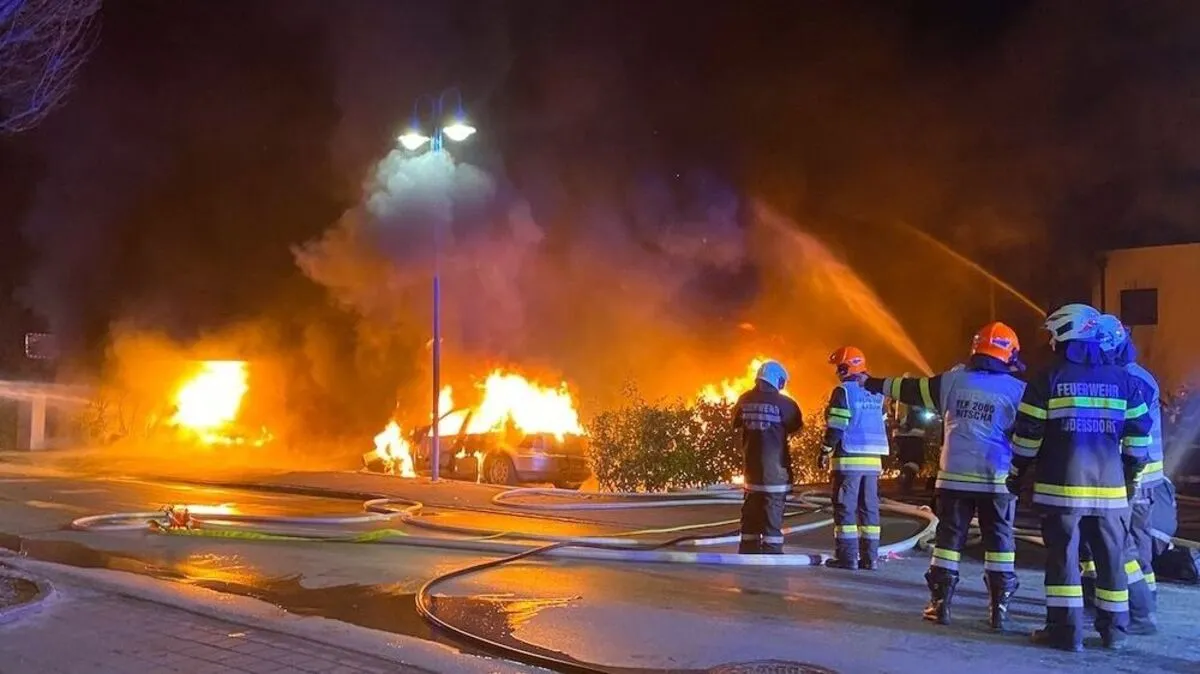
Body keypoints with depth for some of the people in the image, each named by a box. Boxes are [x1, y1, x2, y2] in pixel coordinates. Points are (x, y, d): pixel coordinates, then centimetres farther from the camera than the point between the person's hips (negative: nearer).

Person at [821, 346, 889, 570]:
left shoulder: (843, 391, -8)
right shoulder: (876, 393, 13)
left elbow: (835, 427, -12)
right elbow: (883, 427, 16)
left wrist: (825, 452, -4)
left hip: (849, 458, -7)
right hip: (873, 459, 7)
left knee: (845, 506, -2)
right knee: (869, 507, 10)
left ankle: (847, 556, -3)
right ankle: (870, 557, 10)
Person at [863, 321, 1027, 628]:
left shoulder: (952, 381, 2)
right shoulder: (1017, 390, -4)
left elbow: (911, 389, 14)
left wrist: (876, 384, 26)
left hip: (954, 476, 2)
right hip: (997, 479, -1)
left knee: (949, 537, 9)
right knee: (999, 541, 7)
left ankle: (940, 604, 10)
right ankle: (999, 609, 6)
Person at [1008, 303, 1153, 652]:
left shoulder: (1048, 379, -4)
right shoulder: (1124, 380, 7)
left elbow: (1027, 434, -4)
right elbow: (1138, 433, 9)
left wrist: (1017, 473, 5)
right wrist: (1132, 474, 19)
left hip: (1061, 485, -3)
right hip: (1109, 485, 4)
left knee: (1063, 555, 1)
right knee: (1111, 557, 12)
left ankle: (1066, 630, 1)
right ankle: (1114, 630, 19)